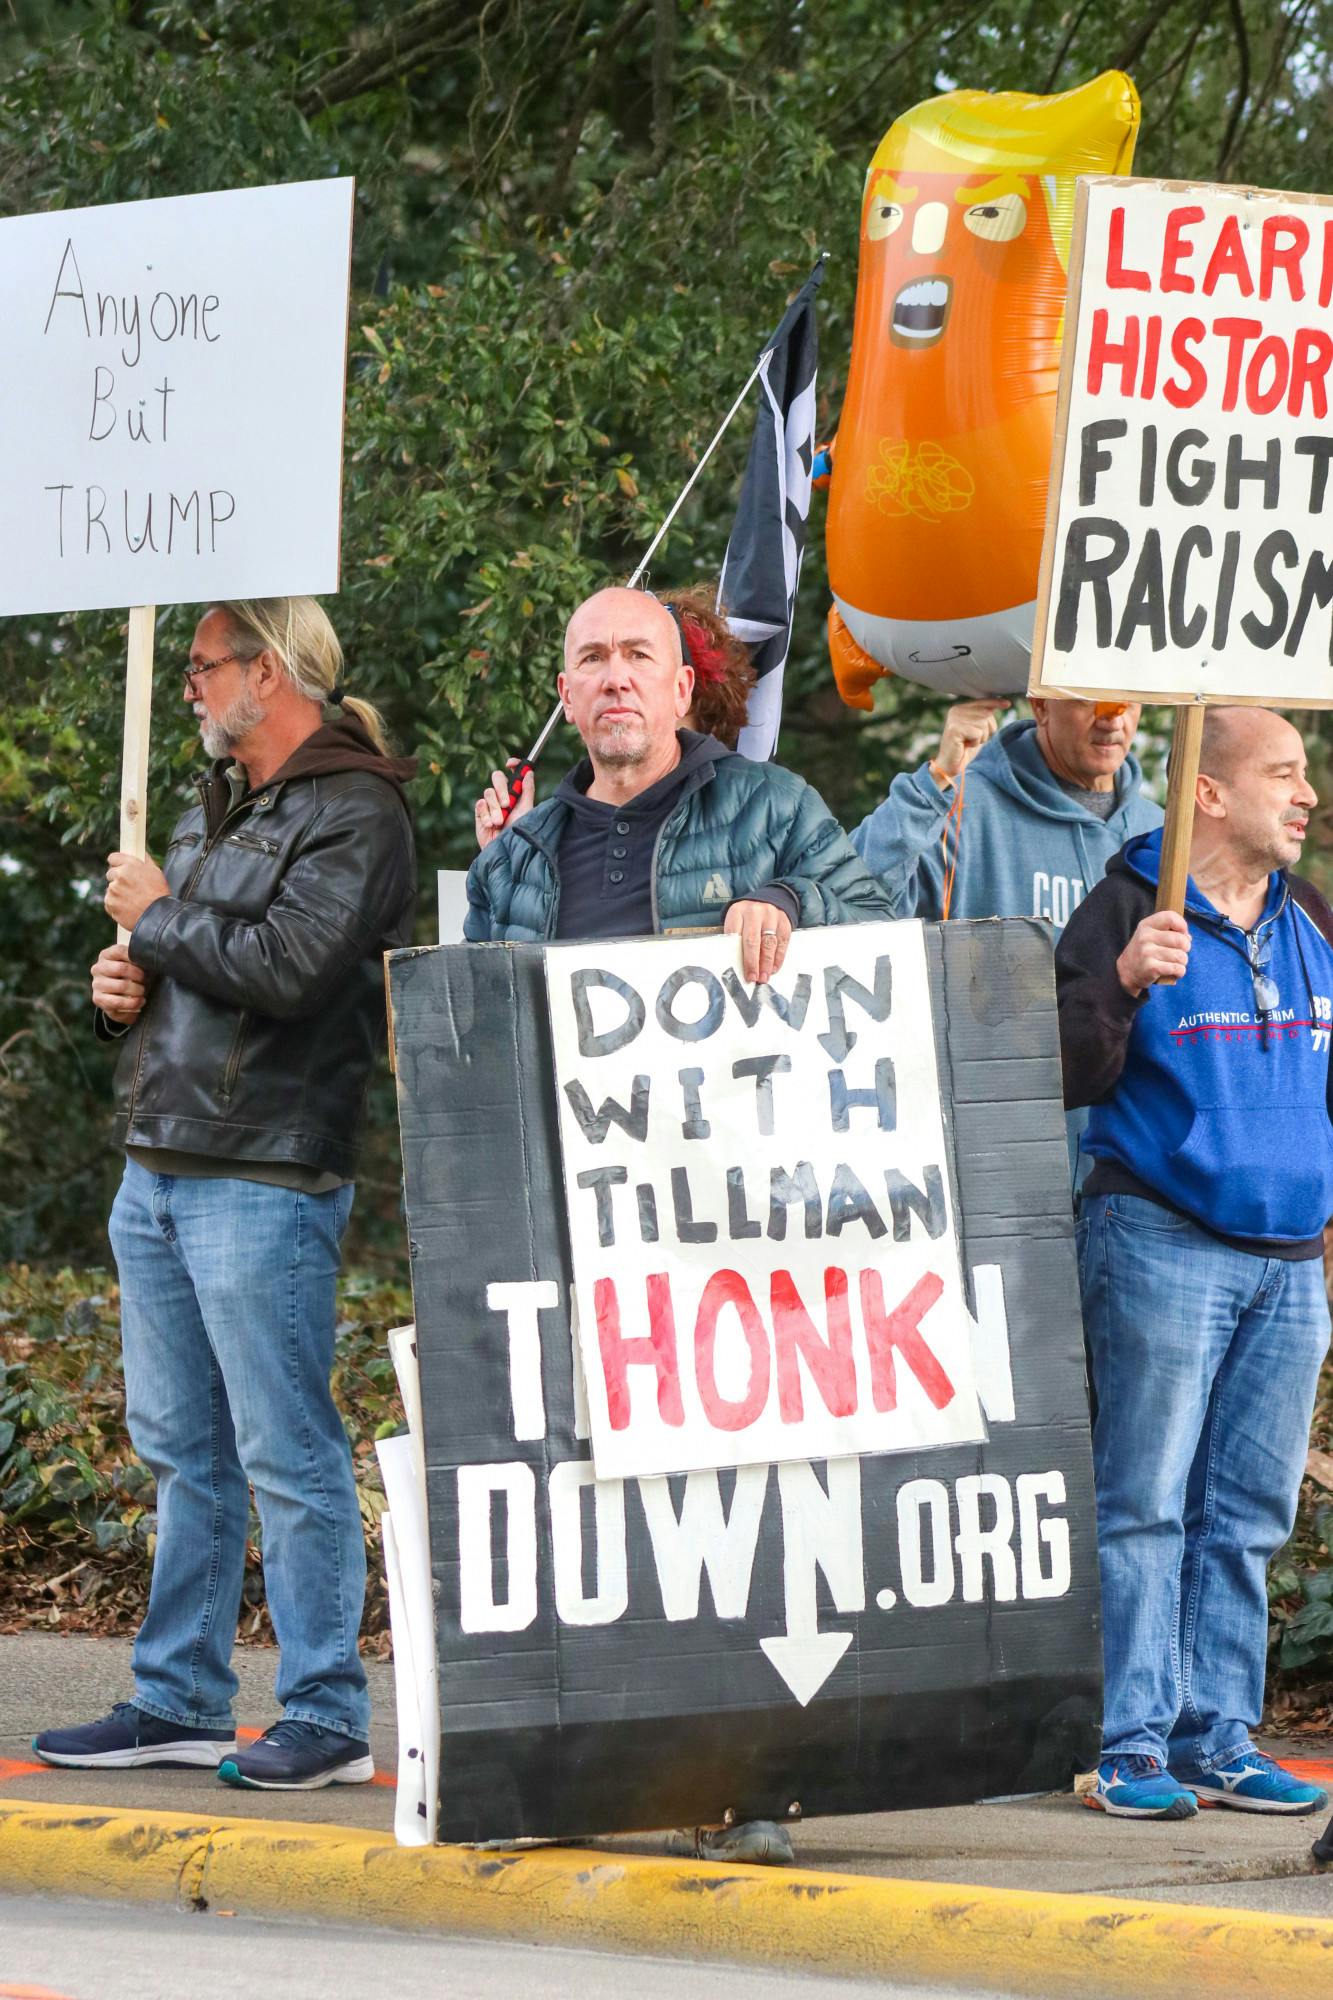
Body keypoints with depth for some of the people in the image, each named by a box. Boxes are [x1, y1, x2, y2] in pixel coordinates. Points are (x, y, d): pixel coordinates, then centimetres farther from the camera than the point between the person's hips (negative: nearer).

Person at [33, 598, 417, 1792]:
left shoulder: (354, 818, -9)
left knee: (288, 1456, -7)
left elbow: (284, 967, -23)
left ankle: (327, 1718, -3)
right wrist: (123, 980, 7)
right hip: (158, 1173, 9)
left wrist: (157, 918, -9)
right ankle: (180, 1702, 19)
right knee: (184, 1454, 13)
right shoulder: (217, 806, 19)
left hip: (264, 1185, -9)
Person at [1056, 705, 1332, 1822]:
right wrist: (1125, 986, -26)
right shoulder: (1126, 914, -4)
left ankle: (1220, 1737, 10)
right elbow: (1071, 1075, -11)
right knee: (1145, 1504, -6)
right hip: (1162, 1246, -6)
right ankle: (1134, 1742, -5)